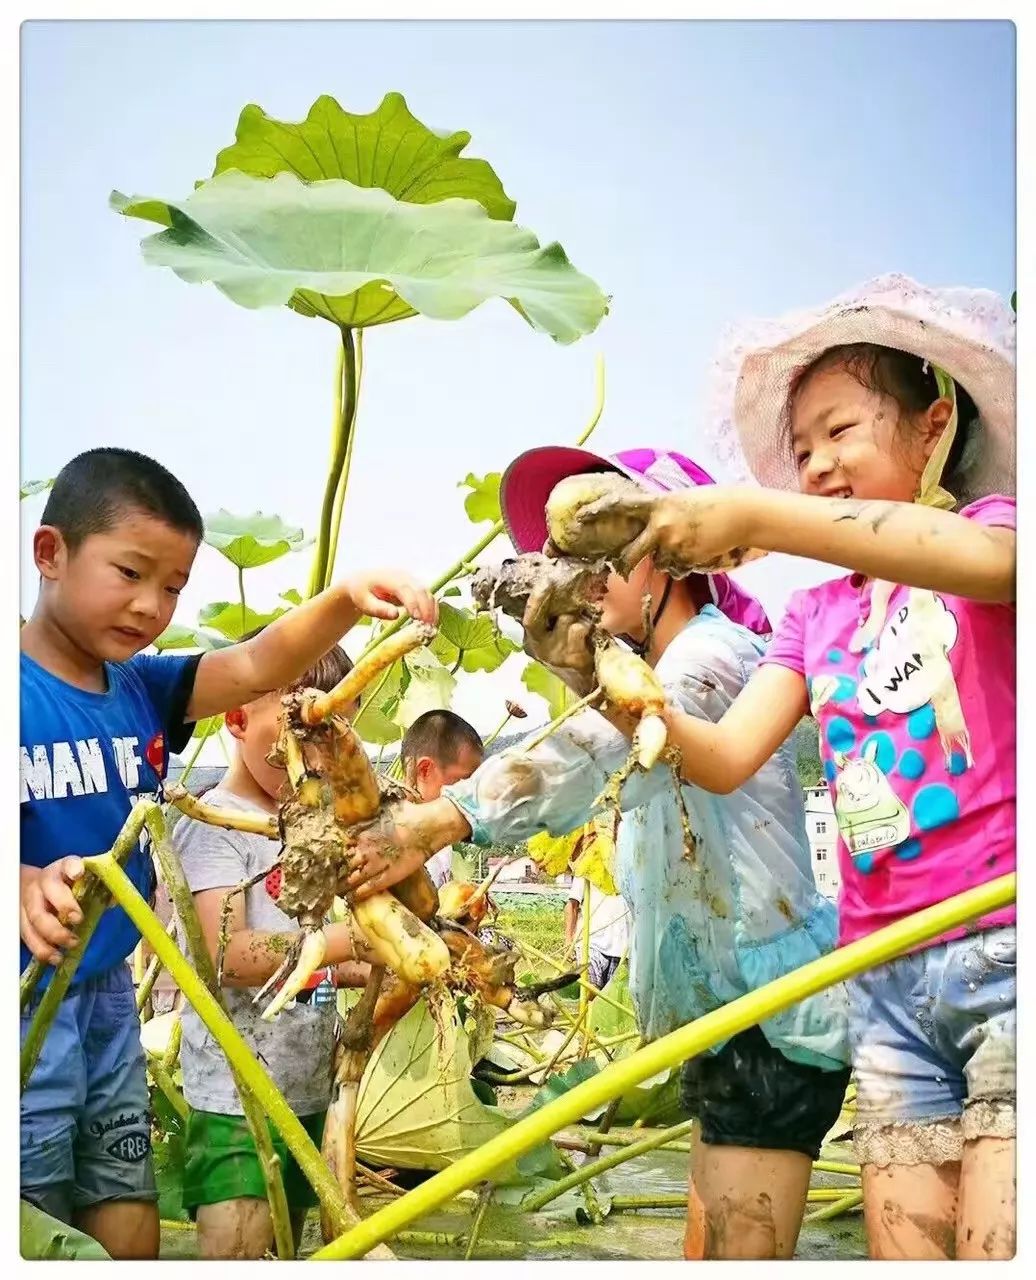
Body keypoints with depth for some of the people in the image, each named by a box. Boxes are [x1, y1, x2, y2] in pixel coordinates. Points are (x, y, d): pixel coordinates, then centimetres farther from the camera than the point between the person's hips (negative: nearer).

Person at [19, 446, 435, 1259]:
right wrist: (28, 886, -44)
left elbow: (257, 669, -7)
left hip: (106, 1000, 7)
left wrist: (347, 600, -23)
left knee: (131, 1236, 16)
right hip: (24, 1009, -7)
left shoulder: (145, 690, 5)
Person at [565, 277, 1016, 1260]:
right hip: (885, 976, 5)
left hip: (1001, 952, -5)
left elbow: (989, 561, -23)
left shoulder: (992, 521, 3)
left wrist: (753, 516, -31)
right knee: (905, 1251, 4)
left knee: (996, 1249, -13)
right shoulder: (816, 616, 17)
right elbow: (725, 759, 7)